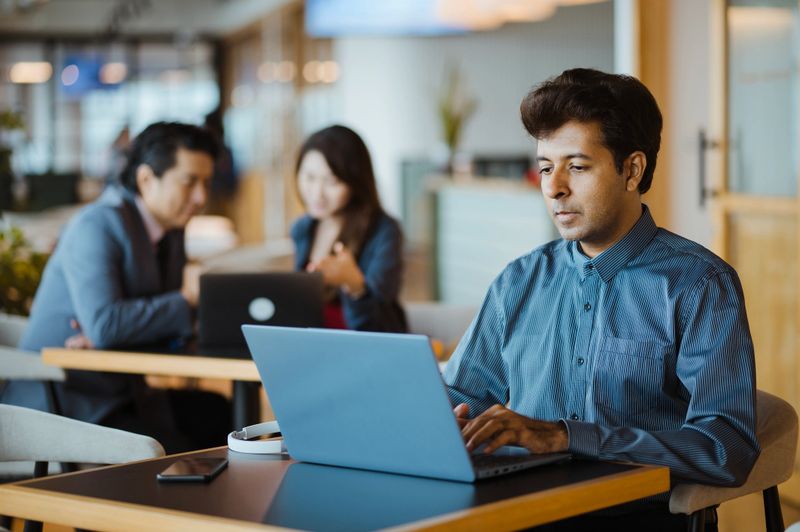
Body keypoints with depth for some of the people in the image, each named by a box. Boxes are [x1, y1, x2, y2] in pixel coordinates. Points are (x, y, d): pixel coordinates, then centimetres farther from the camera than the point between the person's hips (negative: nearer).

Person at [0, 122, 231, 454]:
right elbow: (104, 324, -29)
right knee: (174, 452, -23)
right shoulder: (98, 225, -16)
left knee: (219, 413, -10)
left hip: (122, 393, 8)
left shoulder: (170, 231, 9)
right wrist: (185, 300, -21)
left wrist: (114, 332, -14)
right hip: (62, 404, -8)